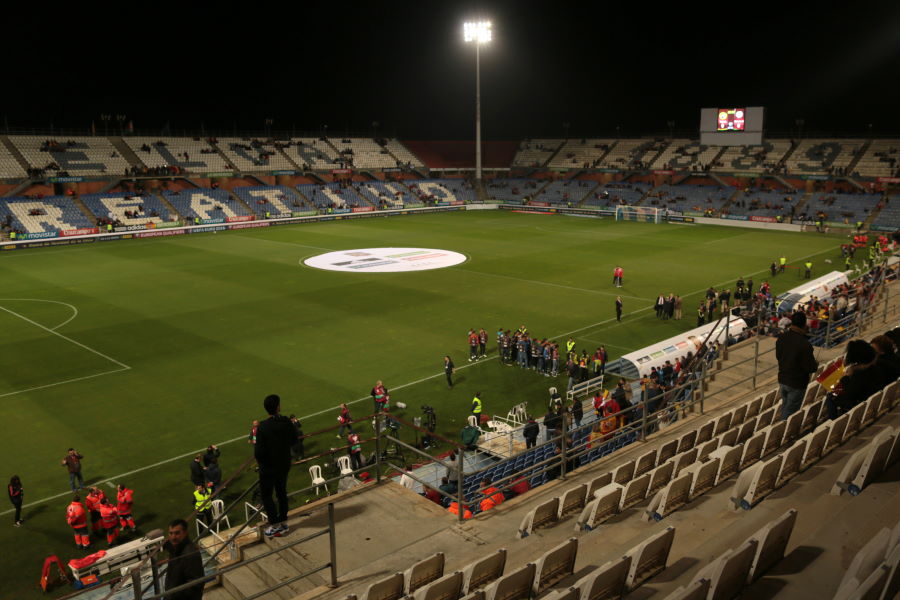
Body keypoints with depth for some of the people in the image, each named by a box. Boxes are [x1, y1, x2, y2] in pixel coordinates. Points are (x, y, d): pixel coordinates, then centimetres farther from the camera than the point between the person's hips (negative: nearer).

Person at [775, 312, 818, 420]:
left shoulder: (781, 338, -7)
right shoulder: (804, 344, -28)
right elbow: (811, 368, -20)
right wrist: (815, 365, 1)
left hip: (782, 379, 7)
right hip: (797, 383, -7)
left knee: (784, 406, 24)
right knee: (790, 412, 7)